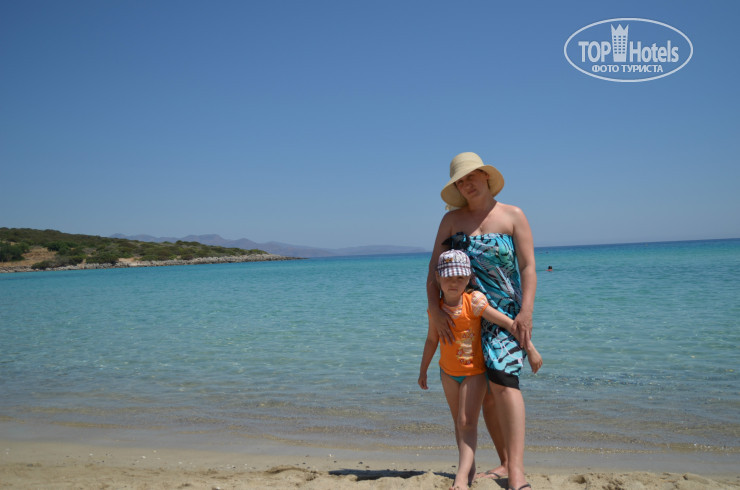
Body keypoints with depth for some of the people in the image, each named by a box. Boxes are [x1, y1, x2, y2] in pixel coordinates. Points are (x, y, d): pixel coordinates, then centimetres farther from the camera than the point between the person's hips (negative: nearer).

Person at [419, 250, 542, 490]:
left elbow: (510, 323, -19)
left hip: (474, 372, -4)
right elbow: (432, 340, 7)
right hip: (448, 372, 5)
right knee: (458, 422, 13)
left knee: (467, 422, -13)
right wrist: (423, 370, 14)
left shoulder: (474, 303, -22)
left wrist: (531, 350, -17)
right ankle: (470, 467, 27)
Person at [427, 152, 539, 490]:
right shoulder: (452, 219, 6)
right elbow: (434, 268, 2)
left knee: (502, 380, -21)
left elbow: (528, 266, -6)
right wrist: (434, 309, -11)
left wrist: (526, 312, -17)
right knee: (484, 391, 7)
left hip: (506, 312, -4)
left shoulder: (513, 215, 0)